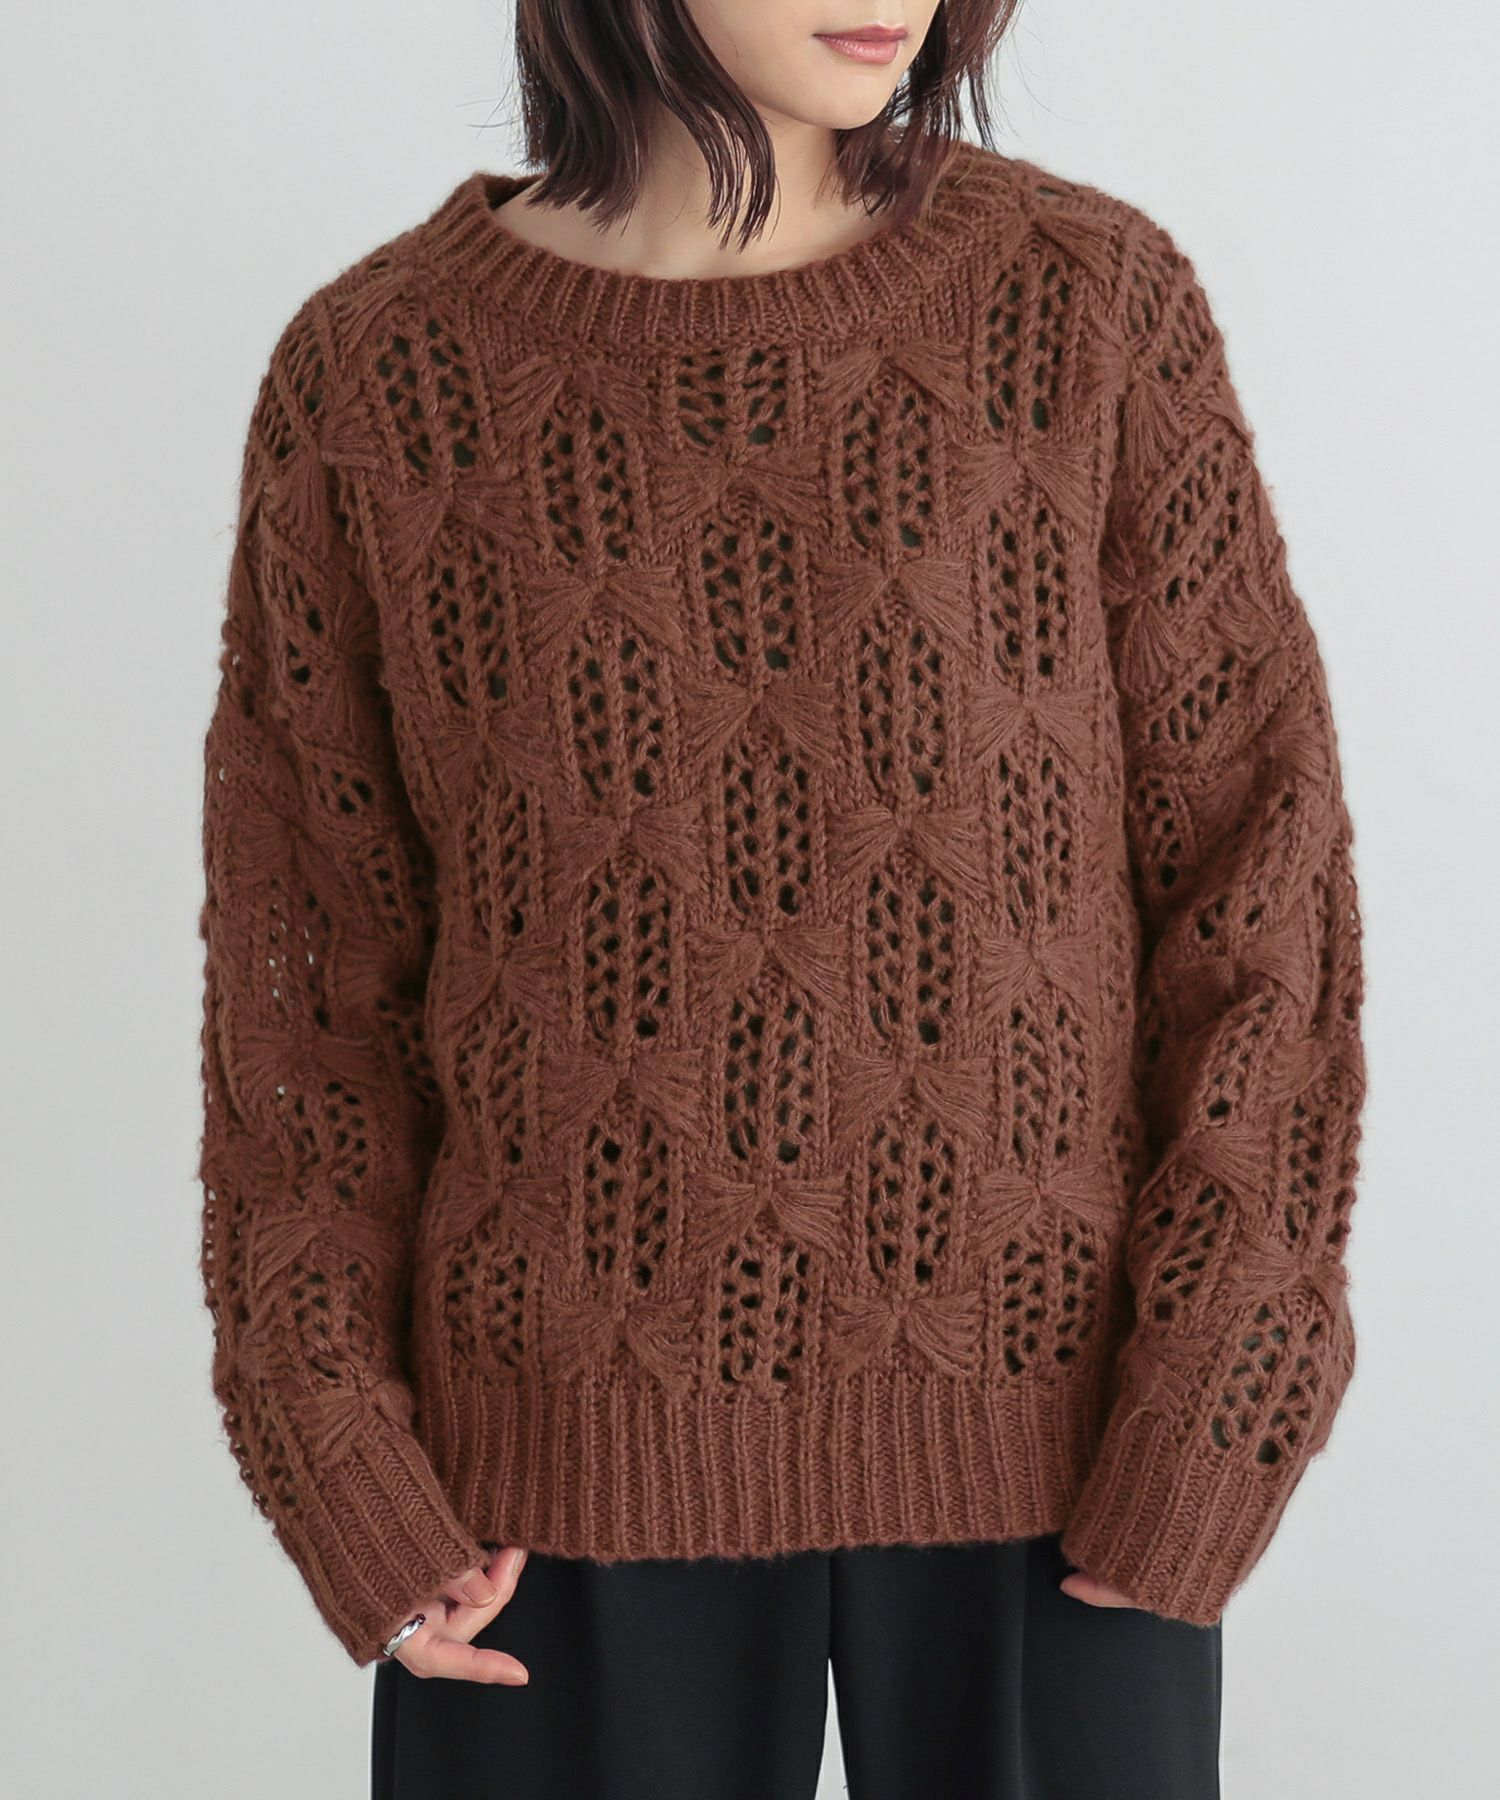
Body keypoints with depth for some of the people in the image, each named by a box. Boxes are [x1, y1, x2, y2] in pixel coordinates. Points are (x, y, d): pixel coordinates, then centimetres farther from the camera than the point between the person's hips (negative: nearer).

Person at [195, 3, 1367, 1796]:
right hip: (582, 1468, 0)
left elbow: (1258, 866, -4)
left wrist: (1194, 1450, -9)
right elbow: (303, 966, 0)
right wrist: (356, 1492, -3)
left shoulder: (1095, 301, -5)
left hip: (1039, 1431, 0)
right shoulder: (374, 373, -5)